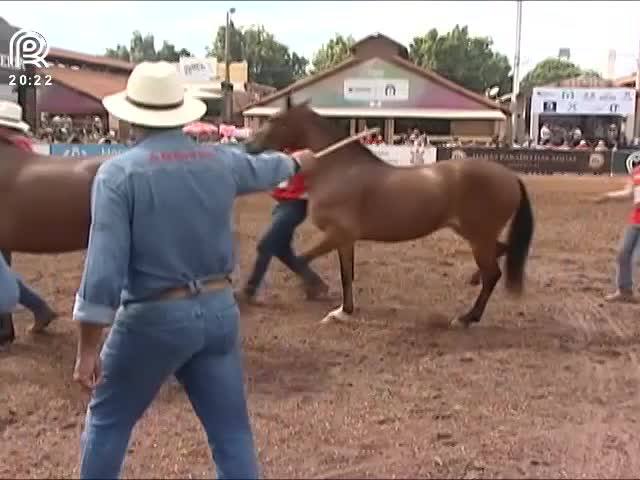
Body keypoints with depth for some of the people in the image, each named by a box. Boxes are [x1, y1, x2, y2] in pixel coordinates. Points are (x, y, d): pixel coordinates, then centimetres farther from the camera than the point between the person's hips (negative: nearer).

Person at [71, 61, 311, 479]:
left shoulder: (119, 172, -12)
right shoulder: (223, 162, 3)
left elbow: (104, 265, -18)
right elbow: (266, 168, 26)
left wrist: (88, 348, -10)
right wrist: (295, 161, 50)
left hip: (154, 317, -4)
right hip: (219, 310, 4)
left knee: (107, 421, 19)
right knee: (232, 431, 13)